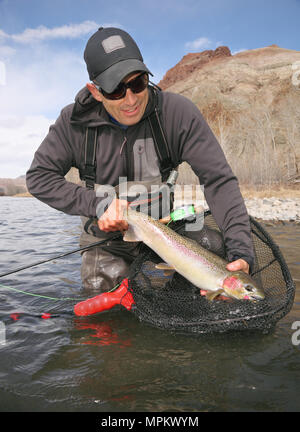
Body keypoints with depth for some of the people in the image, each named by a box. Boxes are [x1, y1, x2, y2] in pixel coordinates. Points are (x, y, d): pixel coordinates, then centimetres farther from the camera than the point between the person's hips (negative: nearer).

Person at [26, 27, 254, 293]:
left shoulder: (178, 112, -18)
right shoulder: (75, 121, -12)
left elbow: (219, 180, -21)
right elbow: (39, 176, -9)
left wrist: (241, 252, -33)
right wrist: (98, 204, -23)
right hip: (106, 235, 0)